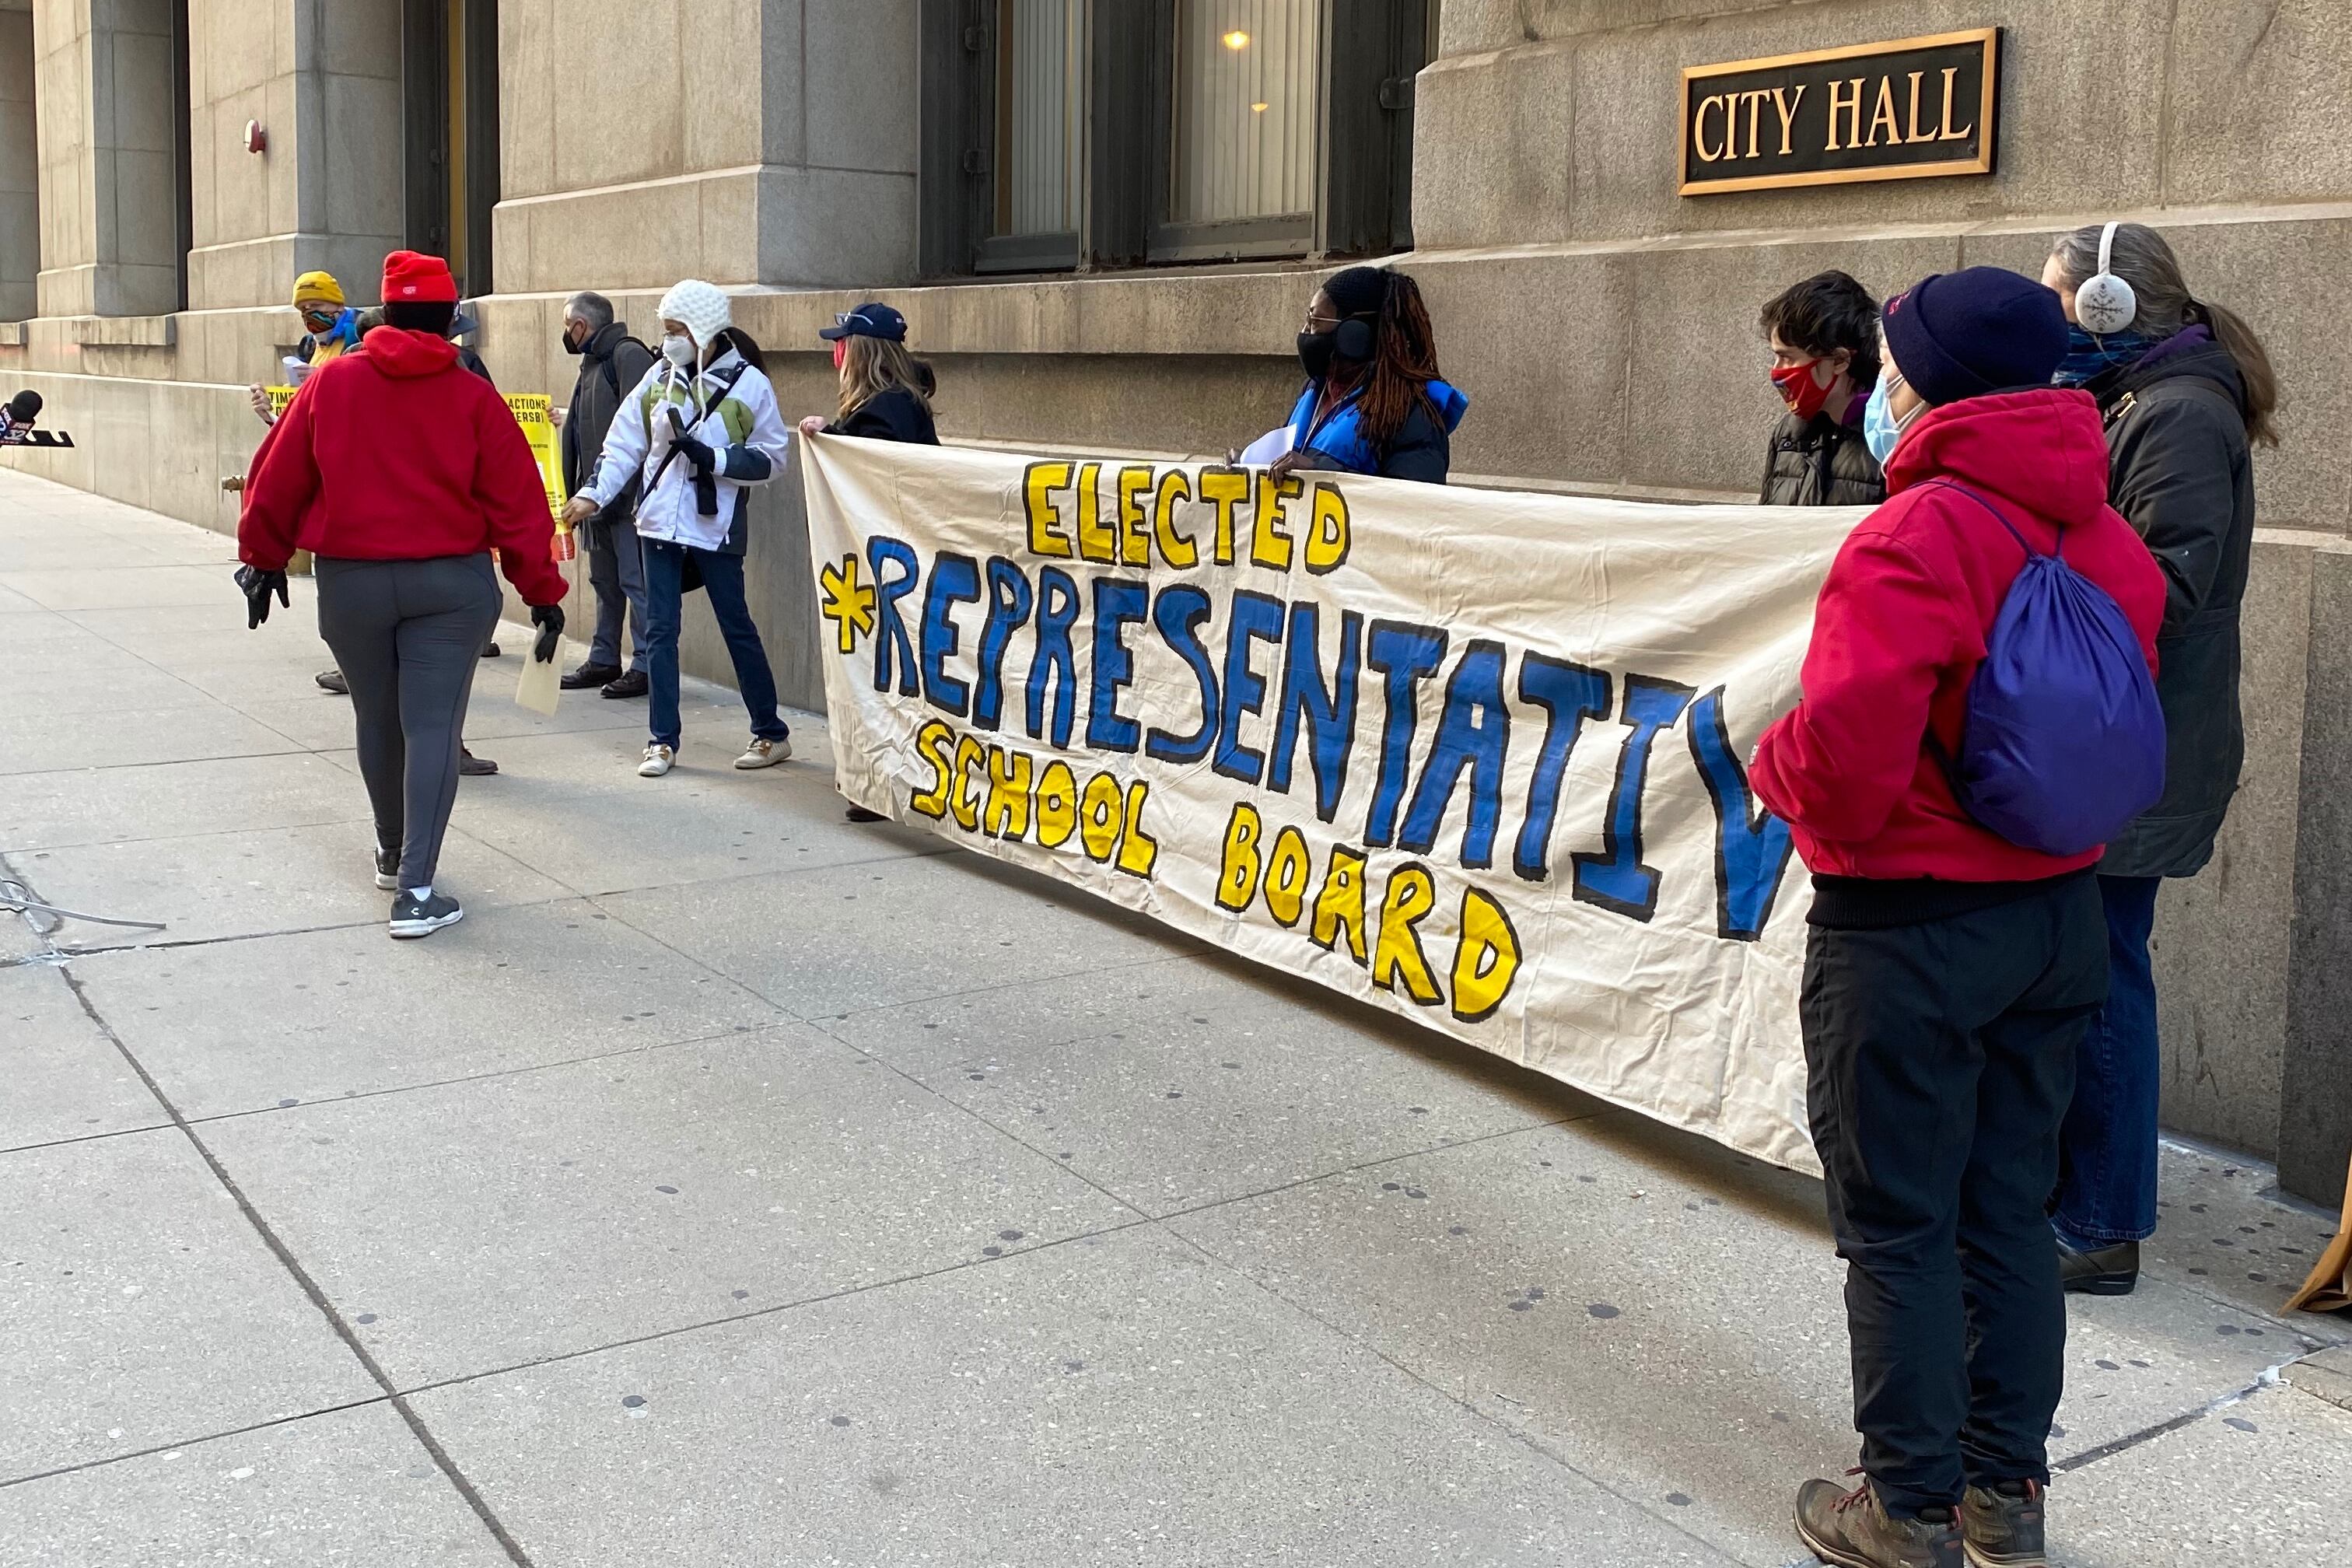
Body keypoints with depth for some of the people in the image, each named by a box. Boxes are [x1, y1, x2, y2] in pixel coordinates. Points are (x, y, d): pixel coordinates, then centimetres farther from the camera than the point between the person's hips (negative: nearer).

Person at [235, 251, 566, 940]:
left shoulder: (333, 382, -1)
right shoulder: (473, 398, -4)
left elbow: (279, 478, 3)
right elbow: (518, 503, -5)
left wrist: (264, 558, 16)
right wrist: (542, 592, 1)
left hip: (351, 580, 2)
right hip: (450, 583, -2)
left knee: (377, 721, 18)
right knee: (432, 727, -2)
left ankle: (393, 854, 36)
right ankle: (414, 889, -10)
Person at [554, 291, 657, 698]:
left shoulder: (628, 355, -12)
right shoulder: (593, 362, 19)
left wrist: (633, 489, -25)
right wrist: (565, 418, 37)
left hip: (628, 493, -10)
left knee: (635, 581, -7)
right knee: (604, 581, 16)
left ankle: (645, 665, -3)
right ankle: (604, 660, 24)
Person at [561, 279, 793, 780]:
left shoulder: (748, 383, -7)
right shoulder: (660, 378, 5)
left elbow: (771, 458, -7)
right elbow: (625, 444, 7)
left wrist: (712, 458, -19)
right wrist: (594, 493, -5)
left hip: (716, 528, -4)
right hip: (660, 523, 4)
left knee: (737, 628, 4)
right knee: (659, 631, 3)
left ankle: (771, 734, 17)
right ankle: (663, 741, 11)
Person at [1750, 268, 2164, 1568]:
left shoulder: (1915, 536, -21)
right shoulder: (2109, 543, 4)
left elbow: (1843, 755, -27)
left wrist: (1774, 770, -8)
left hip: (1906, 925, -7)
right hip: (2060, 913, 8)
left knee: (1899, 1228, 6)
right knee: (2009, 1213, 17)